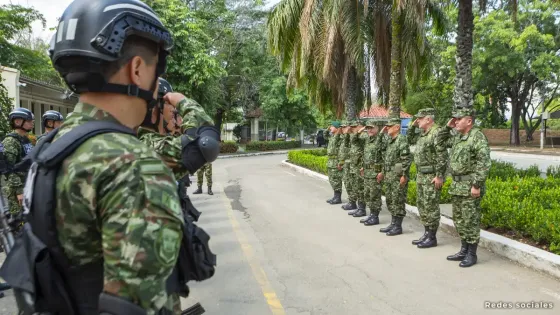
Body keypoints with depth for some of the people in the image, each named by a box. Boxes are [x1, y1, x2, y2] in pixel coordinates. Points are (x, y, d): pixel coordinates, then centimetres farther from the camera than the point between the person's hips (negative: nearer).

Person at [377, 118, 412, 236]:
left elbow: (407, 159, -19)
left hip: (398, 176, -9)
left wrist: (404, 175, -22)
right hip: (389, 176, 9)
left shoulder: (401, 139, -13)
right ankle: (393, 223, 23)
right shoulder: (390, 141, 15)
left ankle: (398, 226, 5)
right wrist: (383, 172, 21)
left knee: (398, 201, -3)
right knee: (390, 201, 14)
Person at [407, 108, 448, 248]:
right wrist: (412, 126, 15)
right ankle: (427, 233, 23)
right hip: (421, 175, 10)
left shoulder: (437, 132, -16)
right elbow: (409, 140, 29)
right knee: (422, 205, 14)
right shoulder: (423, 133, 13)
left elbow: (442, 156, -21)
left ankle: (432, 238, 5)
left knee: (431, 207, -3)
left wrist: (439, 176, -22)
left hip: (432, 176, -10)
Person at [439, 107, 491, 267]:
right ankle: (464, 250, 26)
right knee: (459, 219, 15)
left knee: (470, 221, -1)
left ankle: (472, 254, 9)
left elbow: (484, 163, -20)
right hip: (457, 185, 9)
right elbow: (442, 142, 28)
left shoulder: (477, 137, -14)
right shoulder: (458, 137, 13)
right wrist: (447, 127, 12)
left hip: (470, 187, -9)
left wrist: (477, 185, -23)